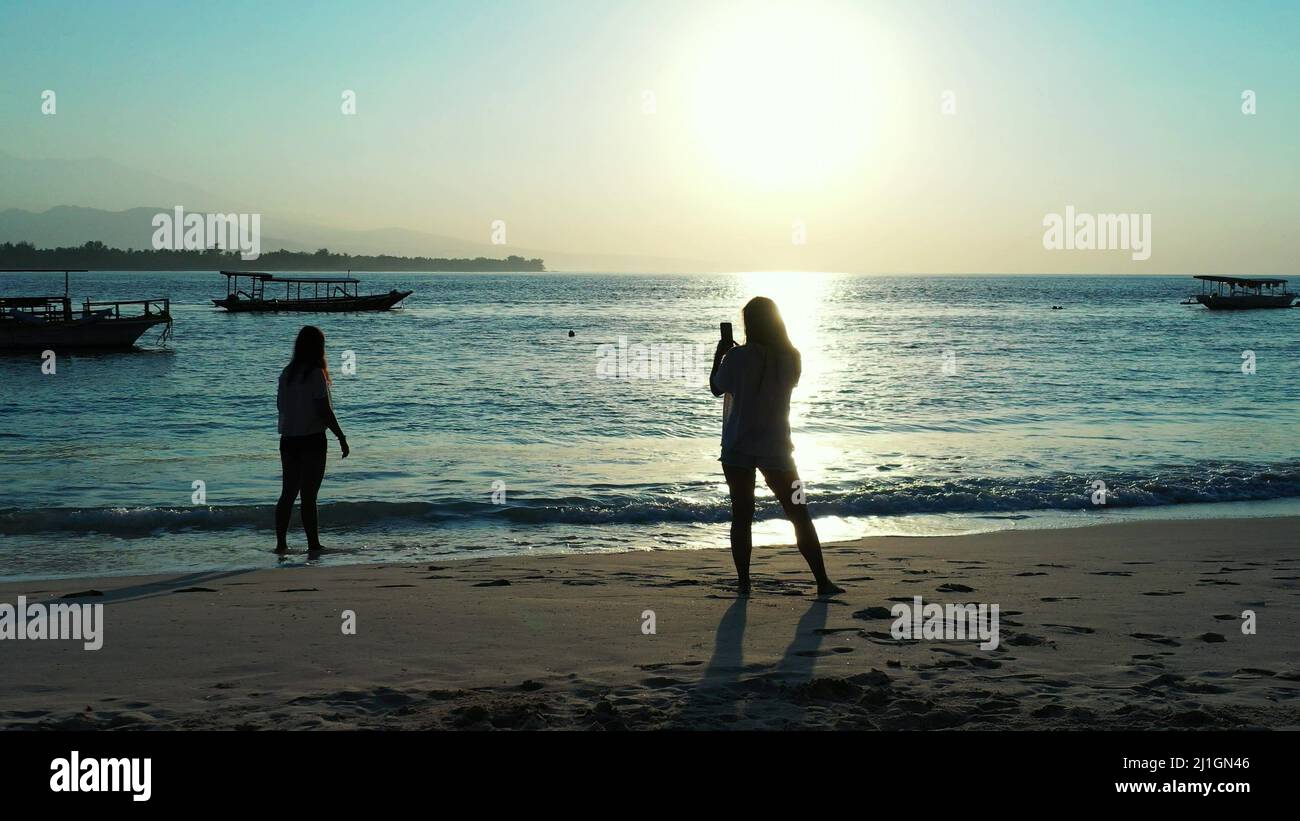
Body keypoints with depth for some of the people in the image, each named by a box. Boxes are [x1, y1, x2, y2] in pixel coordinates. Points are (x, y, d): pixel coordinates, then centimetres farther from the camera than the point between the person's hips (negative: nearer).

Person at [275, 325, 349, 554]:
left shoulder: (287, 373, 7)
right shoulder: (316, 374, -13)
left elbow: (280, 405, 14)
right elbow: (324, 411, -15)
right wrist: (341, 437, -7)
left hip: (288, 439, 6)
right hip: (312, 439, -6)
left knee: (288, 493, 12)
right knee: (309, 495, -3)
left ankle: (281, 543, 11)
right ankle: (313, 545, 2)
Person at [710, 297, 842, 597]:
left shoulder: (739, 357, -13)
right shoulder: (791, 358, -3)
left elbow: (716, 388, 1)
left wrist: (719, 355, 17)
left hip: (738, 448, -2)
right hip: (776, 448, 2)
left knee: (741, 517, 6)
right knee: (800, 515, 7)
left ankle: (743, 583, 5)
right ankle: (822, 581, 5)